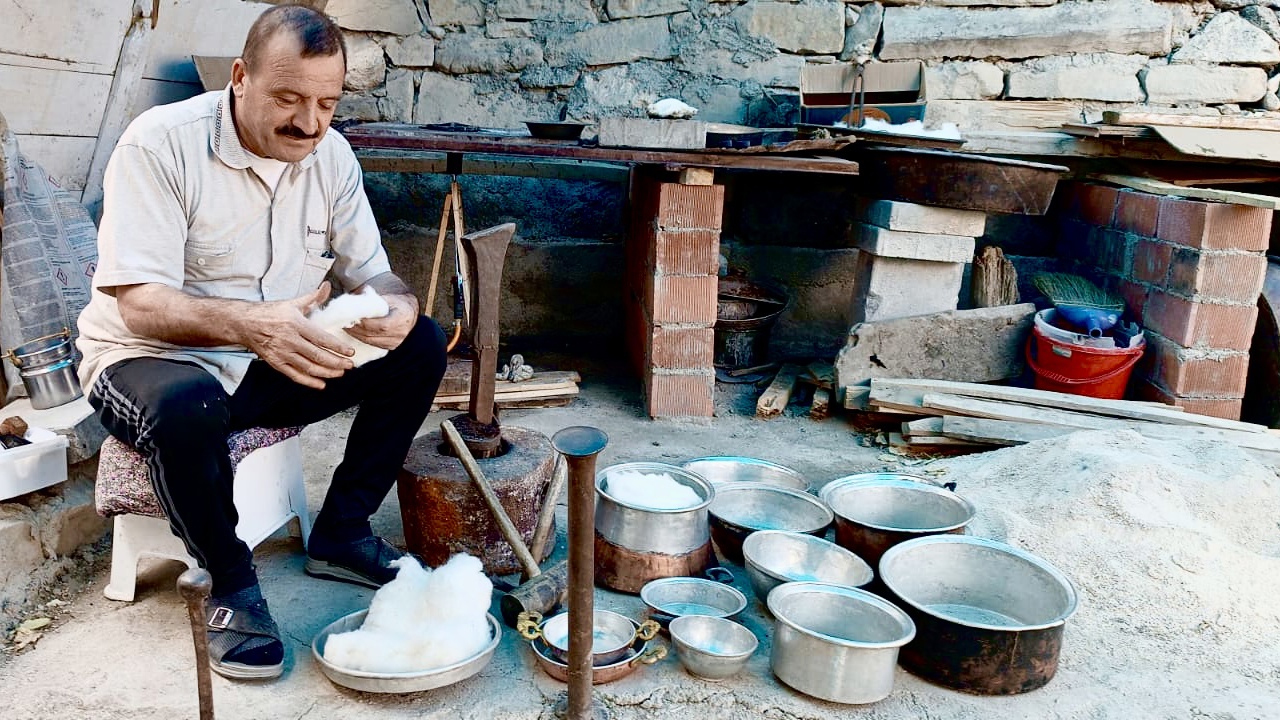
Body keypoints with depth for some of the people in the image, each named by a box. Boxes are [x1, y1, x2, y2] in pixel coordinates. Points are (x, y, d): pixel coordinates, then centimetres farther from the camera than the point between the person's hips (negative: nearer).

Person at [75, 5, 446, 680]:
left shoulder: (331, 153, -2)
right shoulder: (160, 143, -19)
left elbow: (370, 272, -1)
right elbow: (139, 304, -26)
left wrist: (396, 307, -27)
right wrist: (250, 324, -46)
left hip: (279, 364, 6)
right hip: (152, 361, -5)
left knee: (421, 345, -11)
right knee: (186, 406, -40)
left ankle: (339, 534, 0)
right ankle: (231, 581, -12)